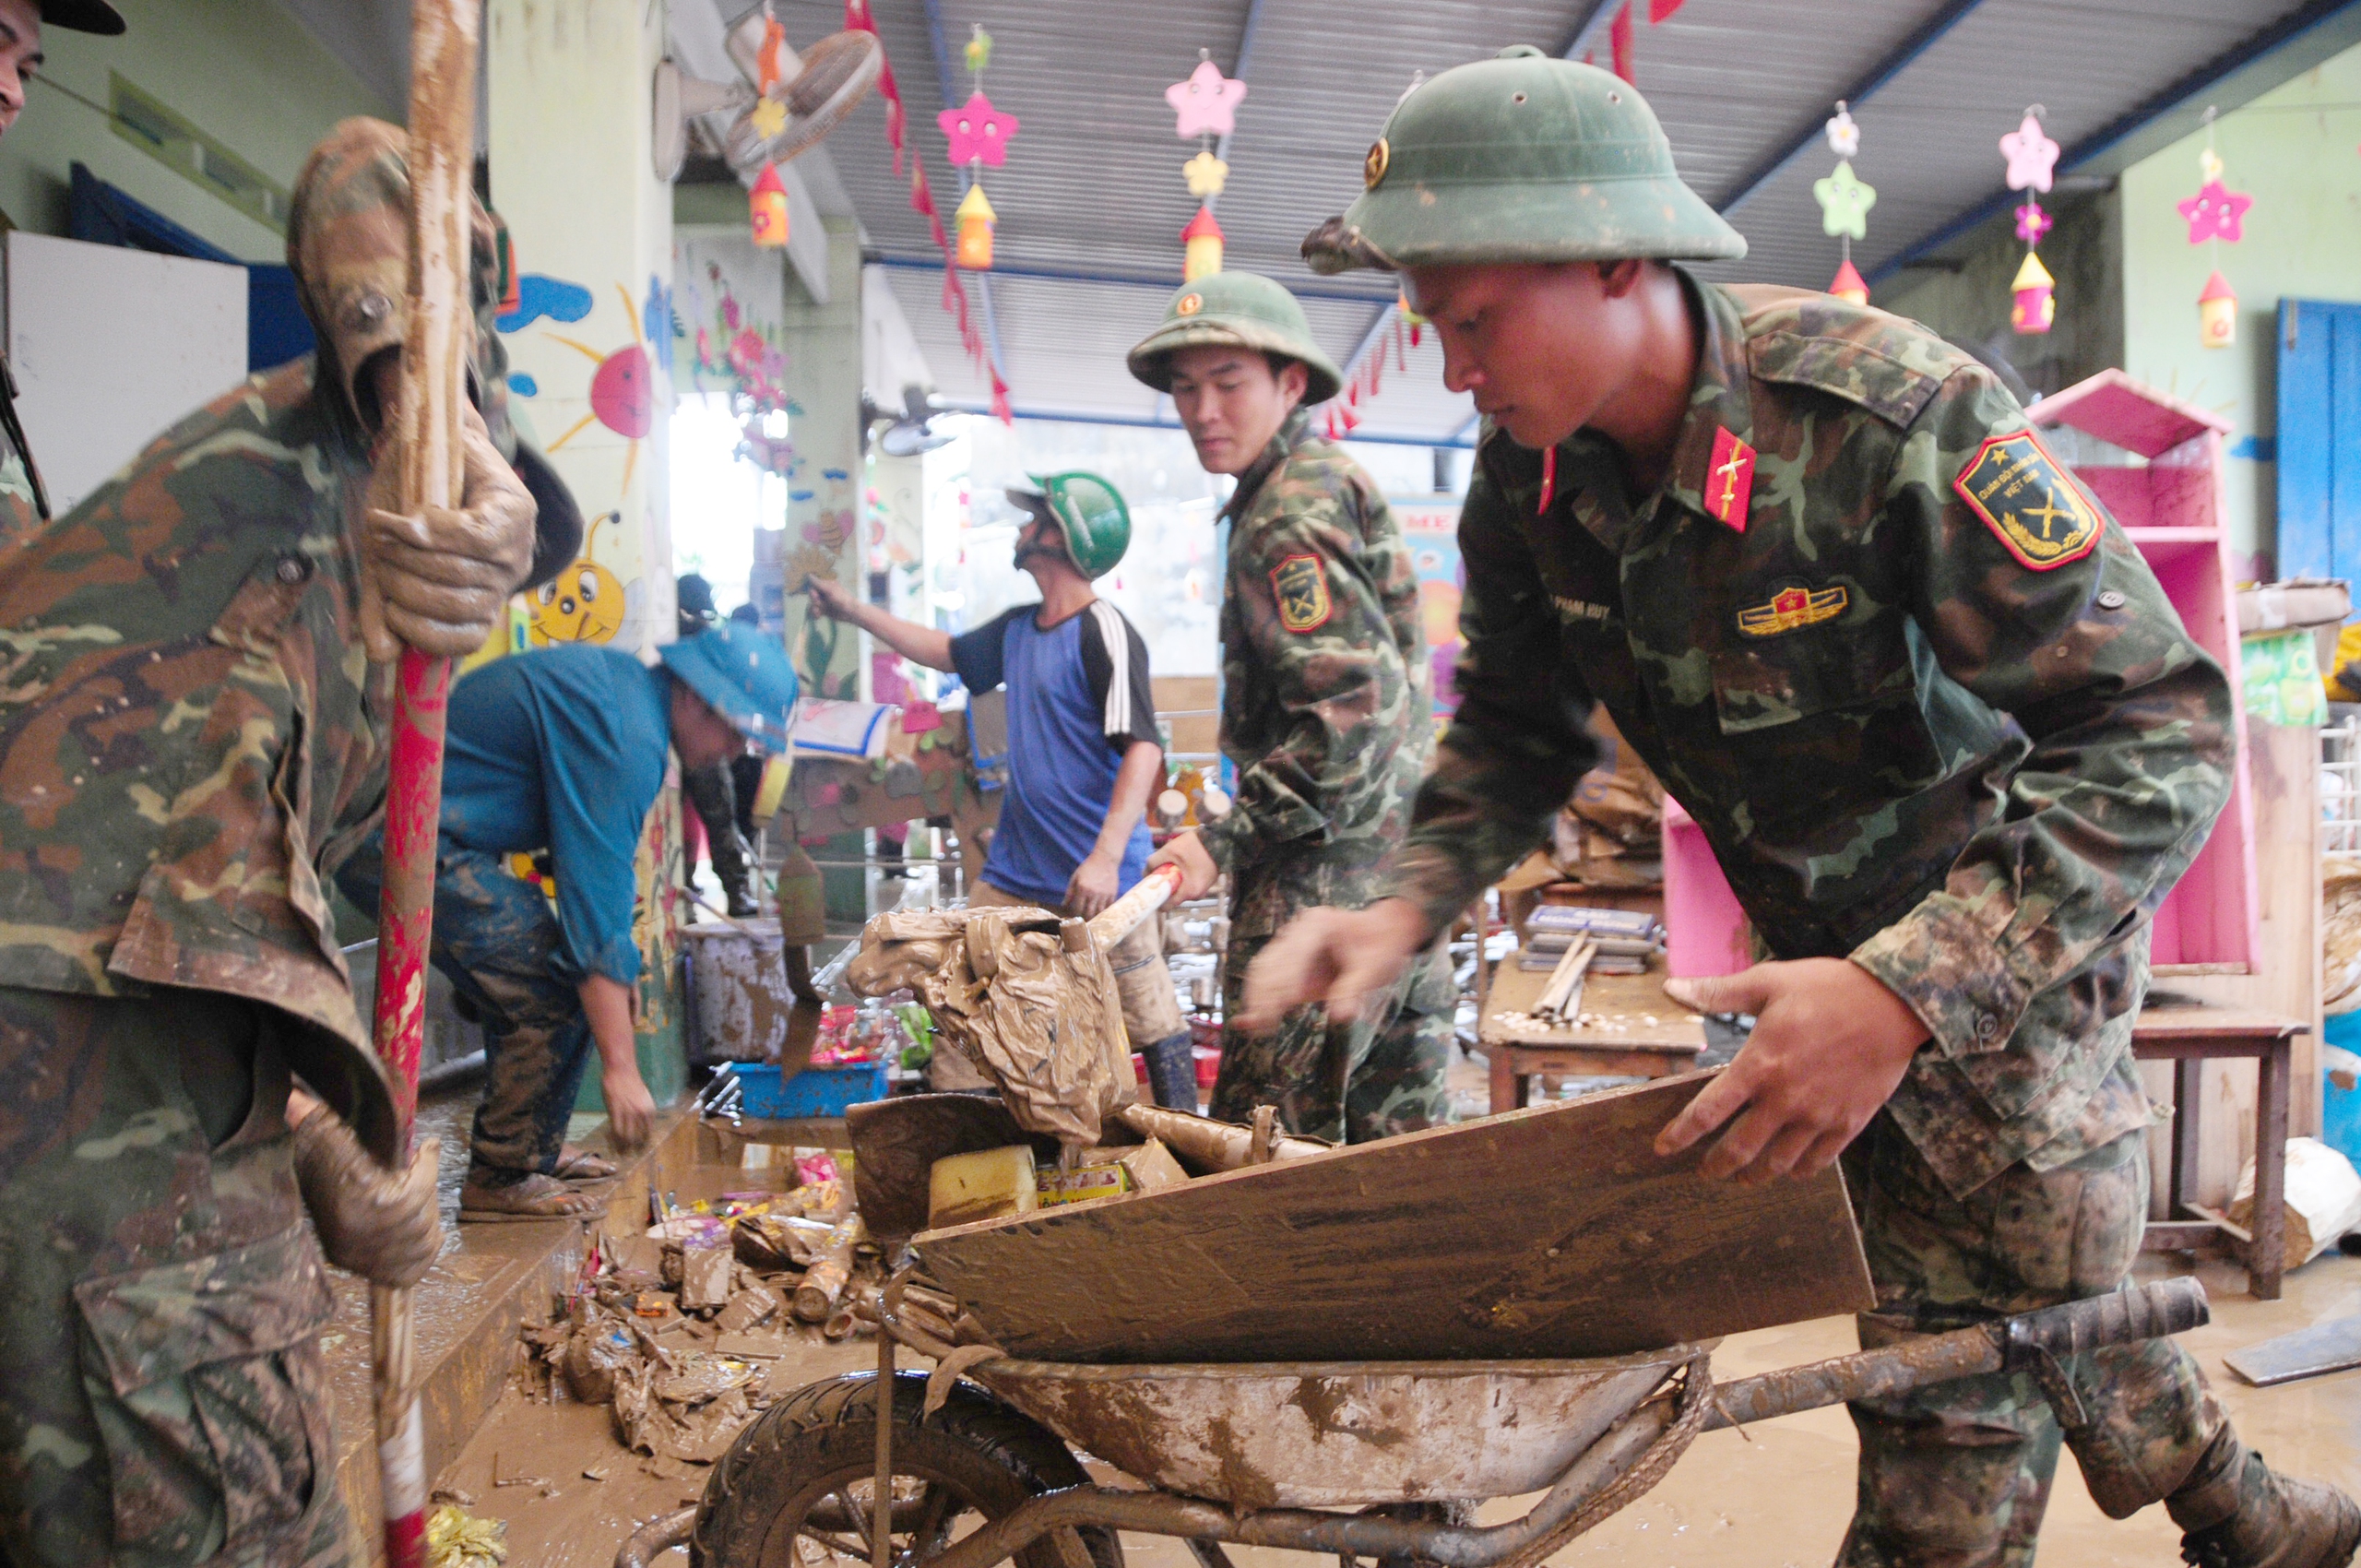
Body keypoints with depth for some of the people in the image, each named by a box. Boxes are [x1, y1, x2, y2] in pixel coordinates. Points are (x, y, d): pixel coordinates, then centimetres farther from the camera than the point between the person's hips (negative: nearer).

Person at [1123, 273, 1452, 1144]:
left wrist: (1224, 839, -20)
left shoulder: (1291, 515, -14)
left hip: (1331, 860, -10)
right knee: (1397, 1129, 17)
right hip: (1403, 845, 10)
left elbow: (1355, 709, -24)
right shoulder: (1331, 480, 17)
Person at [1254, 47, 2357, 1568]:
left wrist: (1911, 996, -41)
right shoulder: (1529, 473, -11)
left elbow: (2160, 729, -30)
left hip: (2009, 932, -5)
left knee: (1966, 1345, 4)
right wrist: (1411, 900, -16)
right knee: (2040, 1285, 19)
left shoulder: (1894, 414, -30)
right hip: (1828, 946, 6)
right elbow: (1518, 730, 2)